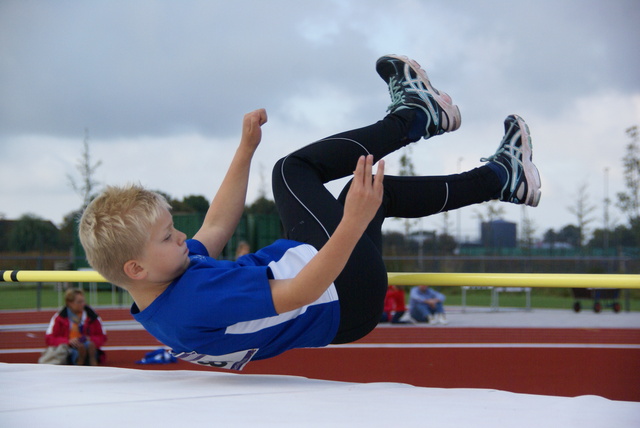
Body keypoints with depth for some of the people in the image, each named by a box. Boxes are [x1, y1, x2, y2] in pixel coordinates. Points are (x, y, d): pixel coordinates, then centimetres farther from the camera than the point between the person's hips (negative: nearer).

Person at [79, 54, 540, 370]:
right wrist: (353, 224, -48)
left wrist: (245, 149, 12)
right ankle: (408, 118, 16)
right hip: (347, 295, -9)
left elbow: (216, 227, 10)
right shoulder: (195, 302, -35)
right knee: (290, 171, -1)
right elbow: (299, 294, -38)